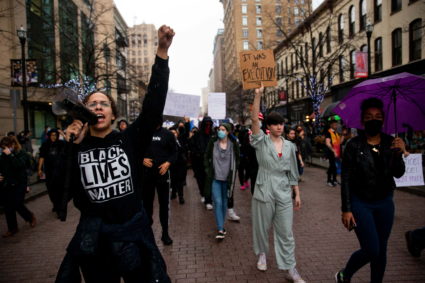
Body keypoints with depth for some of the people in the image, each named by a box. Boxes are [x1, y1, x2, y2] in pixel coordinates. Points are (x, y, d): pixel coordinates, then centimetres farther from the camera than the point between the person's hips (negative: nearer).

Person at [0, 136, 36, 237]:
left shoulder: (21, 153, -9)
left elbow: (19, 165, -26)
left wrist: (10, 155, -25)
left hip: (18, 184, -5)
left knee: (17, 205, -4)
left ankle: (30, 217, 26)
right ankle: (12, 228, 20)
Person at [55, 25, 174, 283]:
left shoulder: (129, 140, -5)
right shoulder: (77, 148, 1)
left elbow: (154, 103, -15)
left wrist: (162, 52, -23)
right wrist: (68, 147, -13)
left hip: (134, 232, -1)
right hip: (93, 239, 2)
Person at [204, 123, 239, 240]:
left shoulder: (233, 144, -2)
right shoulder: (213, 143, -3)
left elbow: (237, 160, 9)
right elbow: (207, 157, 7)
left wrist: (233, 172, 3)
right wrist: (209, 170, 0)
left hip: (227, 178, 1)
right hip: (215, 177, -1)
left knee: (224, 202, 13)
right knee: (217, 202, -8)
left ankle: (221, 225, 29)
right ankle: (220, 229, -6)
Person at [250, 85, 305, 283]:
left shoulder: (289, 146, 6)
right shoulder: (262, 142, -4)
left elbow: (292, 172, 11)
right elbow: (254, 119, -18)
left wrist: (297, 194, 10)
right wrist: (258, 96, -25)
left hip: (284, 193, 2)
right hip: (264, 191, -2)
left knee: (286, 232, 6)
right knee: (261, 228, 12)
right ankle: (262, 254, 39)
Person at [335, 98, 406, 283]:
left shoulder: (390, 142, 0)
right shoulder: (354, 145, -11)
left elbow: (399, 174, -6)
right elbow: (346, 180, -9)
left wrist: (399, 153, -24)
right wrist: (346, 209, -11)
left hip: (385, 203, 4)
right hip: (361, 203, -4)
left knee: (381, 250, 12)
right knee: (371, 251, -5)